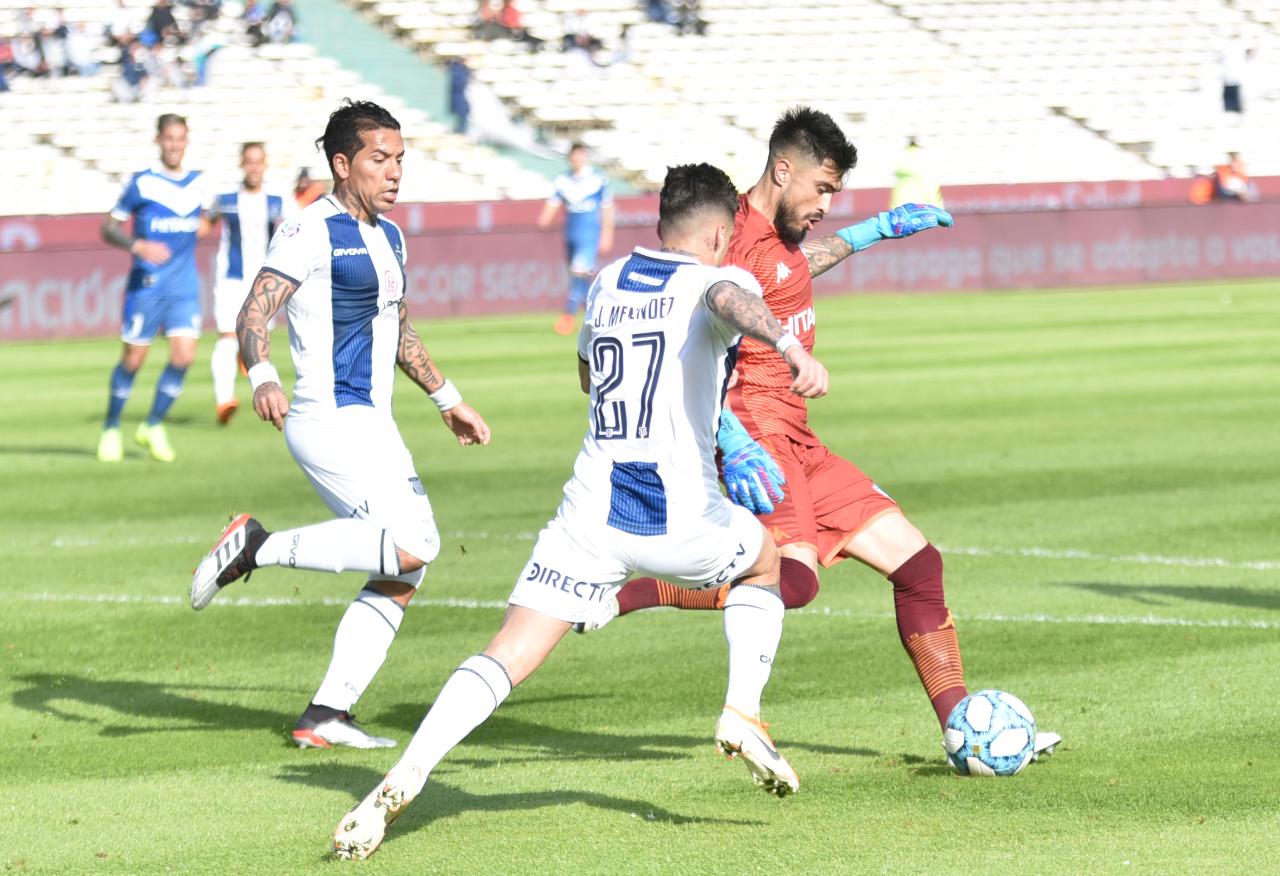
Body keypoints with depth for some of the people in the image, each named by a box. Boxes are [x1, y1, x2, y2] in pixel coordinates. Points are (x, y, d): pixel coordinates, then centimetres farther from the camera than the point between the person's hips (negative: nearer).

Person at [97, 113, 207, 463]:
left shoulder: (199, 183, 6)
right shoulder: (142, 183, -7)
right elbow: (109, 227, -7)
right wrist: (138, 245, -21)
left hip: (184, 288, 3)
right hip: (146, 286, -3)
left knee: (184, 355, -10)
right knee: (133, 359, 2)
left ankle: (154, 426, 6)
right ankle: (111, 428, 19)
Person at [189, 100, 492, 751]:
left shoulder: (388, 237, 17)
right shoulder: (312, 233, -11)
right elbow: (254, 312, -21)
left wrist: (447, 399, 32)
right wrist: (262, 377, -39)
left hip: (371, 426, 10)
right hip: (330, 420, -10)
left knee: (401, 575, 5)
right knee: (412, 544, -23)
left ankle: (326, 715, 6)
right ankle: (260, 547, -13)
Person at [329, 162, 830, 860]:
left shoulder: (608, 282, 18)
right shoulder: (716, 280, 1)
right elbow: (731, 300, -27)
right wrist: (792, 348, -45)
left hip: (591, 511, 3)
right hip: (680, 517, -3)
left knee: (506, 658, -3)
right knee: (763, 562, 30)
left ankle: (403, 779, -24)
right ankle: (743, 713, 13)